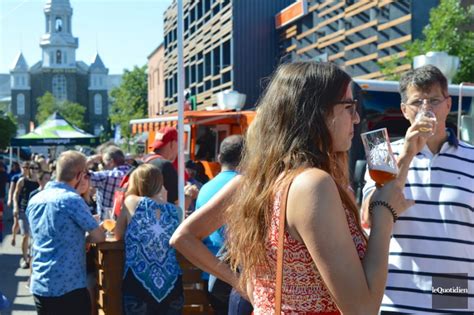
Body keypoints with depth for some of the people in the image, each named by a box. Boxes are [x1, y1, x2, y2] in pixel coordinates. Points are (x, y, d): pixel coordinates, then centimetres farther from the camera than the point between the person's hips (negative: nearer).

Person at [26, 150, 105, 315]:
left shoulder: (34, 200, 8)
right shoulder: (72, 199, -15)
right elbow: (99, 237, -8)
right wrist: (85, 237, 10)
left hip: (38, 286, 7)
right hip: (68, 287, -7)